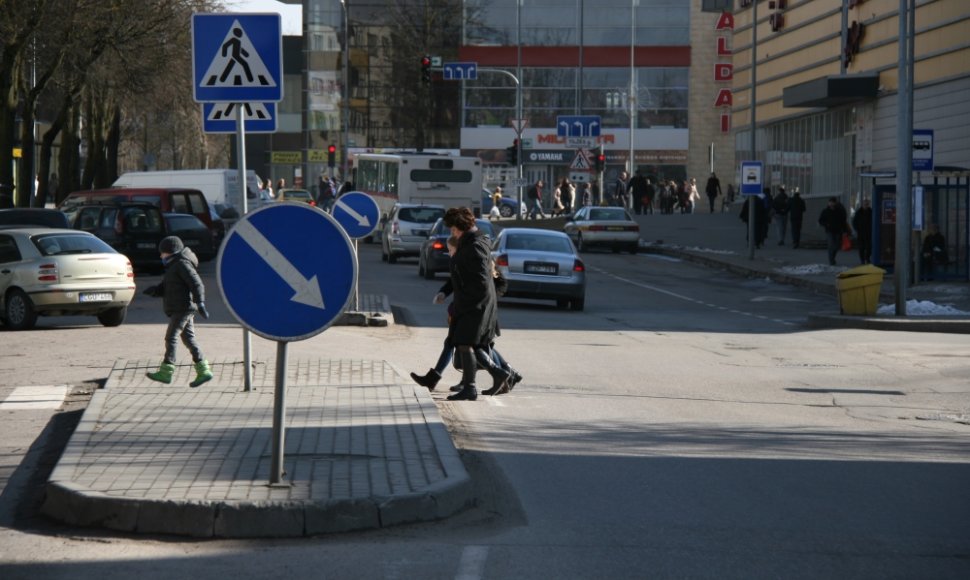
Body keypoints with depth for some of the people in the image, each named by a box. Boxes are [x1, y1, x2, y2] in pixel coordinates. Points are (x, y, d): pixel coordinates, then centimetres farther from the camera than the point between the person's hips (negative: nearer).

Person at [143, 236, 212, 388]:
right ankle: (203, 371, 9)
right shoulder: (173, 267, 23)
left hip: (183, 308, -10)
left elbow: (196, 283, -17)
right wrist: (154, 290, 2)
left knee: (171, 337, -12)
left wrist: (200, 302, -26)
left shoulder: (182, 264, -8)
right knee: (188, 339, 8)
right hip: (178, 310, 10)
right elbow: (164, 288, 23)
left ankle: (166, 372, -16)